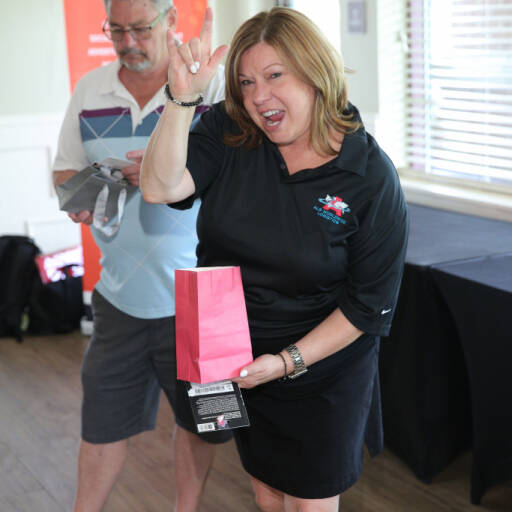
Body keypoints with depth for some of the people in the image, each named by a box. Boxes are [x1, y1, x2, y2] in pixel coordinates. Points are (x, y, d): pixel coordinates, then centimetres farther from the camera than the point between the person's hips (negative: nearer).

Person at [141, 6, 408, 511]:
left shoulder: (371, 176, -18)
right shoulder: (226, 134, -9)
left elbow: (369, 304, -14)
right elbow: (160, 187, -26)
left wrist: (290, 360, -20)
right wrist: (183, 96, -35)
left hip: (323, 371, -3)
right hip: (236, 363, 4)